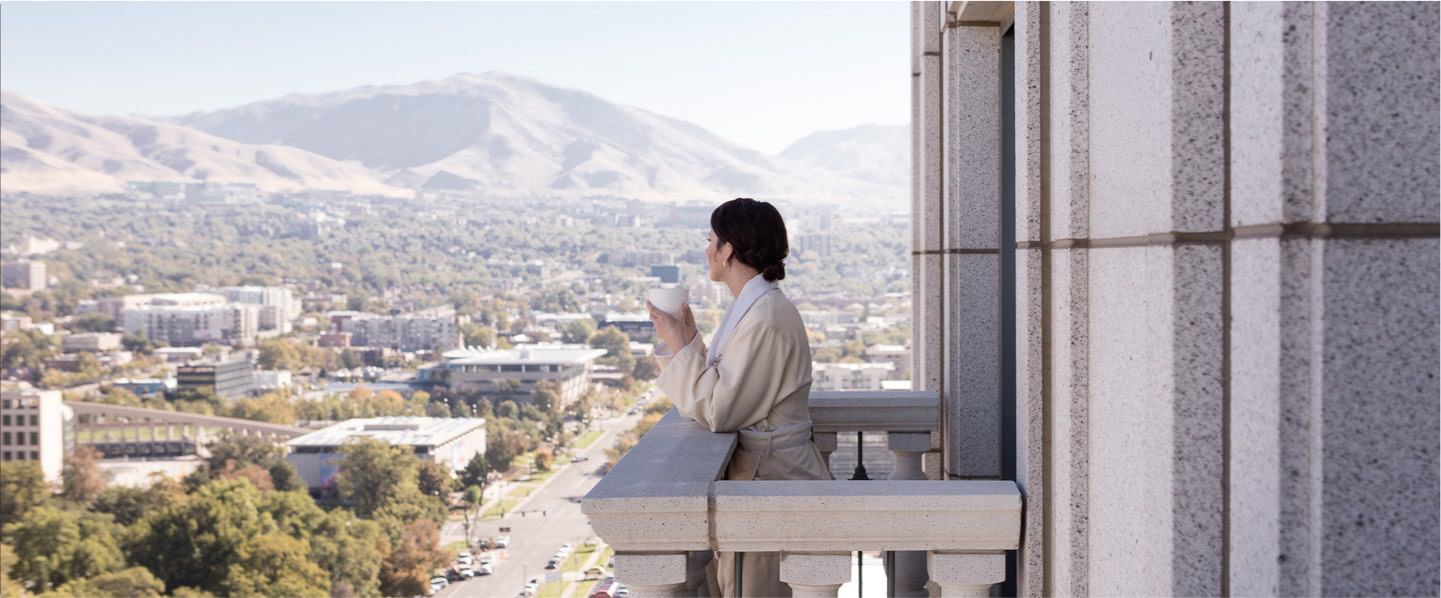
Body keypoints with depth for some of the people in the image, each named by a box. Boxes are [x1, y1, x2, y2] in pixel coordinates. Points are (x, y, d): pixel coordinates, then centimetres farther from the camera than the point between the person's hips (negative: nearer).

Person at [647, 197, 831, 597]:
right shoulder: (752, 306, 10)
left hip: (770, 479, -10)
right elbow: (719, 391, 13)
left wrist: (679, 345, -15)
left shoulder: (767, 318, -21)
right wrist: (687, 337, 6)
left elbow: (716, 411, -23)